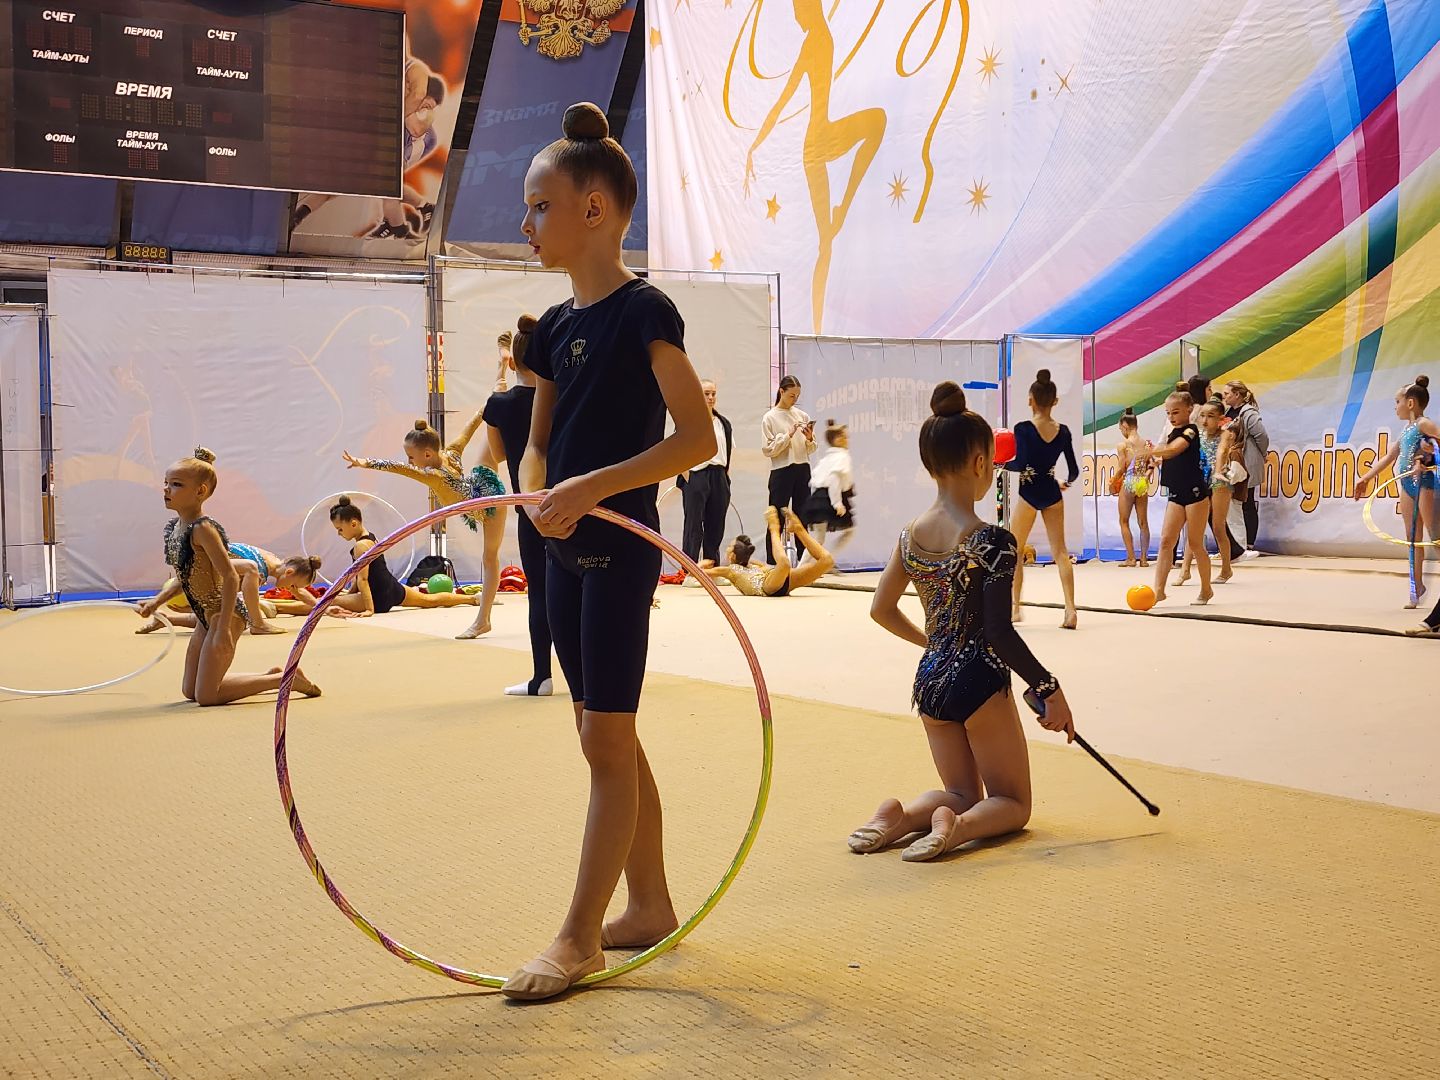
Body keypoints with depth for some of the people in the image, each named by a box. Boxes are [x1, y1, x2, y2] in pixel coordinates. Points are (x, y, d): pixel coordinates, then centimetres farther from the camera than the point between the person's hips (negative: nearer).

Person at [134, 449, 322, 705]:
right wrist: (156, 601, 6)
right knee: (190, 690, 16)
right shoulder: (172, 527, 4)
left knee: (206, 696, -6)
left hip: (224, 614, -9)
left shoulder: (202, 529, -23)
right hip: (205, 615, 9)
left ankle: (287, 679, 5)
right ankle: (270, 676, 27)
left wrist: (223, 628, -27)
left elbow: (231, 578, -26)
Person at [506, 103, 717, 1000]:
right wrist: (538, 495, -7)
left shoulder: (643, 311, -11)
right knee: (609, 737, 13)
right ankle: (650, 904, 26)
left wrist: (589, 487, -22)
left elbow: (698, 437, -17)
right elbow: (539, 446, 15)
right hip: (566, 548, 8)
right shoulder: (557, 326, 12)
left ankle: (581, 937, 5)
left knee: (606, 737, -3)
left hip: (619, 547, -8)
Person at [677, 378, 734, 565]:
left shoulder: (724, 424, 14)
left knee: (716, 526, 8)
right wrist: (687, 477, -11)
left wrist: (726, 476, 11)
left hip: (719, 478, 5)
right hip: (696, 476, -5)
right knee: (694, 527, -3)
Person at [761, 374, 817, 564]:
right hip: (781, 471, -4)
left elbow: (811, 450, 12)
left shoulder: (802, 415, 9)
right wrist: (788, 435, -15)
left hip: (802, 470, 4)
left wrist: (809, 438, -9)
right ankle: (771, 562, 0)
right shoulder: (769, 418, -2)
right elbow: (767, 449, -9)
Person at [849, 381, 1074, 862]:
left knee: (962, 794, 23)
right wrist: (1050, 690, -10)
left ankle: (899, 815, -7)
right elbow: (1001, 633, -20)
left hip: (929, 680, 6)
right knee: (1012, 803, 14)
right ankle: (955, 827, -18)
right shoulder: (993, 542, -18)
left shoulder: (910, 534, 1)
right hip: (979, 682, -6)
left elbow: (881, 609, 10)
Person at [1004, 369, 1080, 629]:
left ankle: (1014, 608, 15)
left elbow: (1020, 465, -21)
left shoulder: (1023, 429, -14)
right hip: (1052, 493, 4)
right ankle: (1071, 610, -3)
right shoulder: (1063, 431, 0)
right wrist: (1067, 482, 25)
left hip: (1029, 493, -4)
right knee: (1060, 552, 5)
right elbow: (1074, 469, 5)